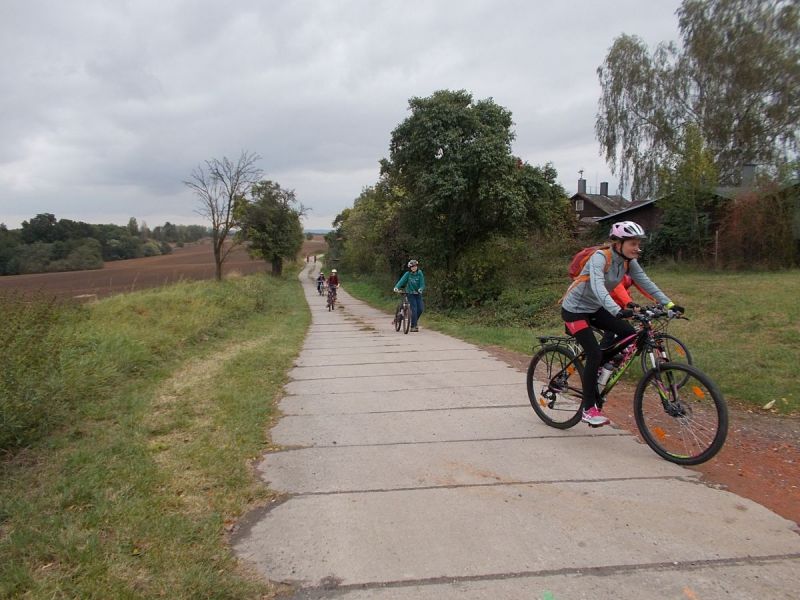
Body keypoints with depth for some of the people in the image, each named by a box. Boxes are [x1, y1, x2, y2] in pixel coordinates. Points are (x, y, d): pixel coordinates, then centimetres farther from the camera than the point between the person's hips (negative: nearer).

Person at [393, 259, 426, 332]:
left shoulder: (420, 273, -7)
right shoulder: (407, 274, -10)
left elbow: (422, 284, -10)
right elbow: (402, 281, -20)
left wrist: (420, 289, -31)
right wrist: (396, 287, -37)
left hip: (418, 294, 2)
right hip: (410, 293, -2)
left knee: (421, 309, -5)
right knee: (414, 309, -12)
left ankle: (415, 320, 25)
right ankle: (413, 326, -4)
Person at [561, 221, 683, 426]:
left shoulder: (629, 262, -3)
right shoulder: (600, 257, -26)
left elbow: (646, 283, -6)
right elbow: (597, 286, -41)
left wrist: (669, 304, -17)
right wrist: (617, 310, -55)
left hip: (595, 308, 7)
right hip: (575, 310, -7)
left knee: (629, 334, -7)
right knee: (595, 354, -16)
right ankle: (589, 409, -3)